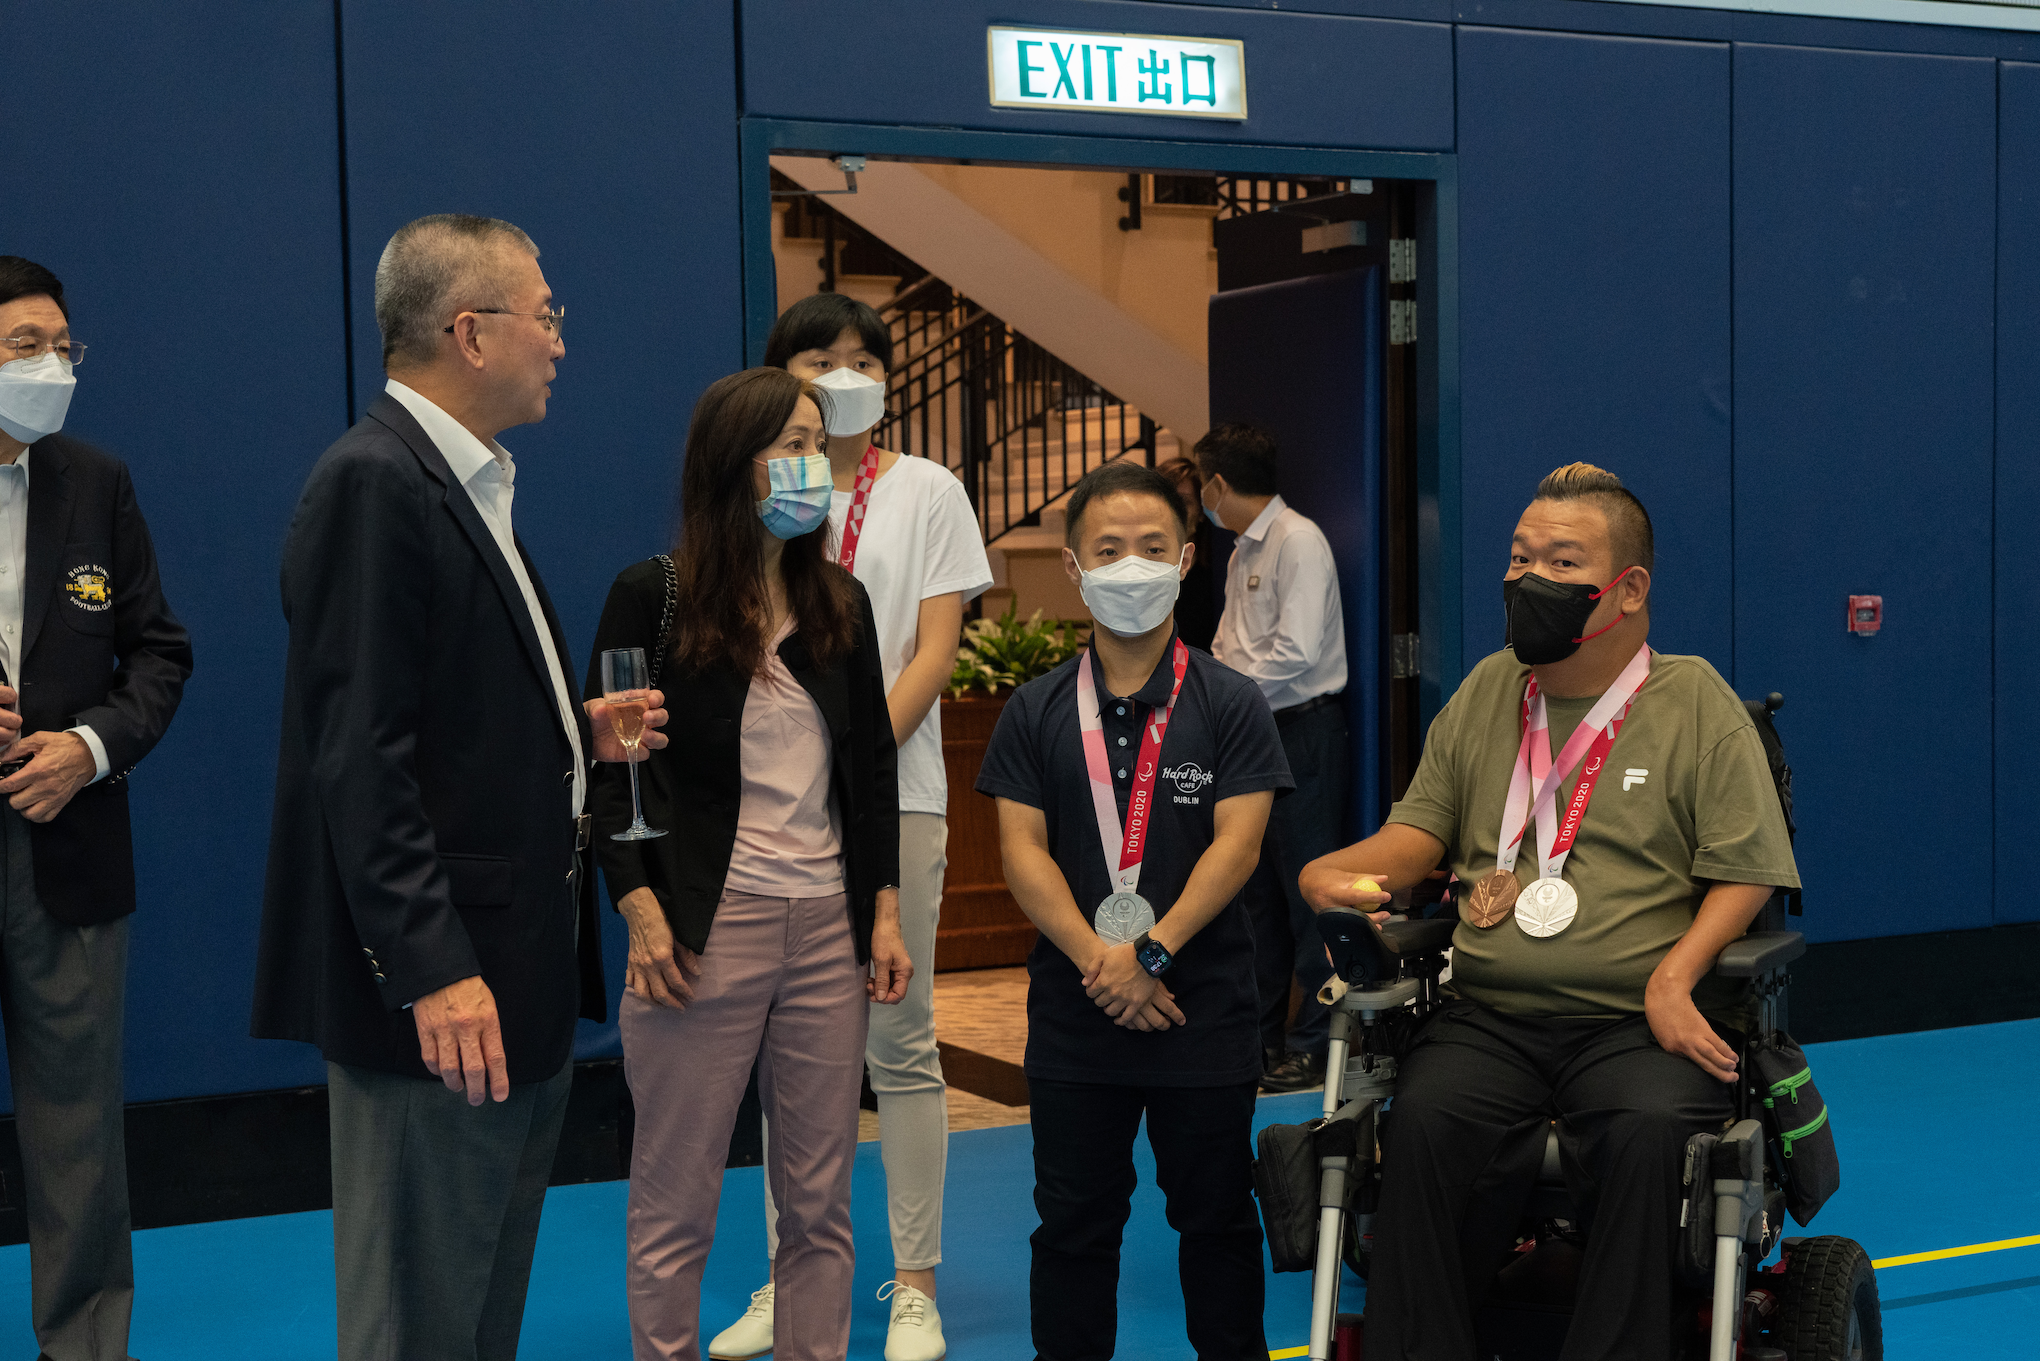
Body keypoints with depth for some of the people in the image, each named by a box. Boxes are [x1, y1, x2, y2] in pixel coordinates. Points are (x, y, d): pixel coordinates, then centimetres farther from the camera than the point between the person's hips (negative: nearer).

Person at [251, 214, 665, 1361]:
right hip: (441, 985, -10)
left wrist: (580, 734, 6)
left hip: (518, 973, 10)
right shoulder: (373, 483, -15)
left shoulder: (475, 486, 16)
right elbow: (361, 755, -22)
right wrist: (432, 970, -25)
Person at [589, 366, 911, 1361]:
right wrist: (640, 909, -13)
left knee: (820, 1203, 9)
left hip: (827, 927, 5)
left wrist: (884, 913, 8)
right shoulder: (654, 598, -4)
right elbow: (606, 763, -5)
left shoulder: (839, 604, 10)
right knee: (675, 1204, 3)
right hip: (703, 928, -4)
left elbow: (873, 767, 14)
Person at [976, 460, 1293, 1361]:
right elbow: (1022, 852, -2)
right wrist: (1099, 963, -14)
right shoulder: (1036, 712, 4)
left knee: (1215, 1217, 9)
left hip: (1204, 1008, -1)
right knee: (1074, 1220, 9)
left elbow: (1237, 845, -8)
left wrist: (1150, 954, -17)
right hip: (1072, 1016, 1)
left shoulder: (1230, 705, 0)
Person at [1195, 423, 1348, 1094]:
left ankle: (1314, 1046, 1)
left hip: (1305, 732, -10)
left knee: (1306, 889, -5)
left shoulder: (1298, 542, -13)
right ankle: (1260, 1037, 22)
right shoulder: (1244, 552, 16)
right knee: (1259, 889, 14)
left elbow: (1295, 653, -22)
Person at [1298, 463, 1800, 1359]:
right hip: (1489, 1017, 3)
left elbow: (1745, 873, 1)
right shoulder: (1486, 692, 18)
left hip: (1639, 1024, -2)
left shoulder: (1696, 704, 6)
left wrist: (1674, 978, -15)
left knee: (1649, 1134, -34)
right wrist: (1333, 874, -1)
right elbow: (1422, 829, 21)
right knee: (1424, 1123, -28)